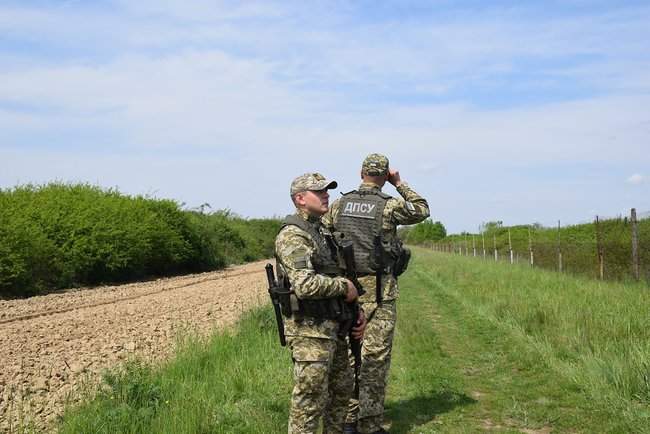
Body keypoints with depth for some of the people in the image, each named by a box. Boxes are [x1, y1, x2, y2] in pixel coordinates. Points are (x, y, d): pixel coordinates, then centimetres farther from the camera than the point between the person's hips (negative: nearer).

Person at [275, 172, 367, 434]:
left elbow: (340, 276, 23)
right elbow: (305, 285, -28)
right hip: (309, 331, -10)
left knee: (342, 389, 20)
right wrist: (345, 286, -14)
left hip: (333, 327, 10)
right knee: (309, 401, -3)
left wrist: (357, 311, 11)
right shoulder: (292, 235, -15)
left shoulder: (323, 233, 16)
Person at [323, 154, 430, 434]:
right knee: (375, 357, 0)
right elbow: (422, 211, 10)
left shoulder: (340, 204, 5)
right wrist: (400, 184, 12)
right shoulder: (389, 206, -7)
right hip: (379, 290, -4)